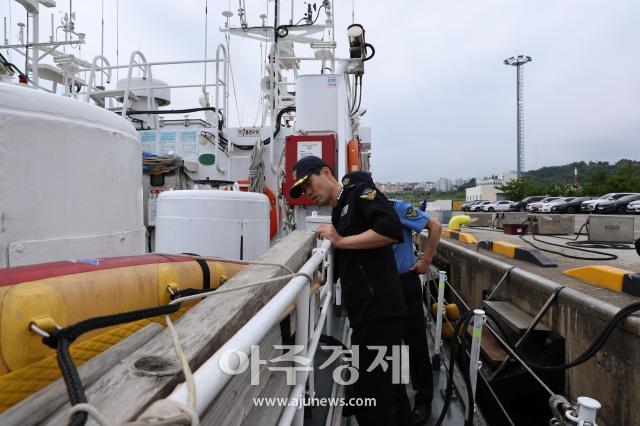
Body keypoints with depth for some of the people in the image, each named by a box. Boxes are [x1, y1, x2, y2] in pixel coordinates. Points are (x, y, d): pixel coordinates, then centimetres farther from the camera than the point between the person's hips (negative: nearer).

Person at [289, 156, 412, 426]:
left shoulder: (360, 193, -3)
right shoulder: (338, 214, 22)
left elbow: (392, 229, -21)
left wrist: (340, 241, -13)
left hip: (378, 310, -9)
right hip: (369, 313, 9)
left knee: (371, 400, -1)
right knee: (389, 392, 19)